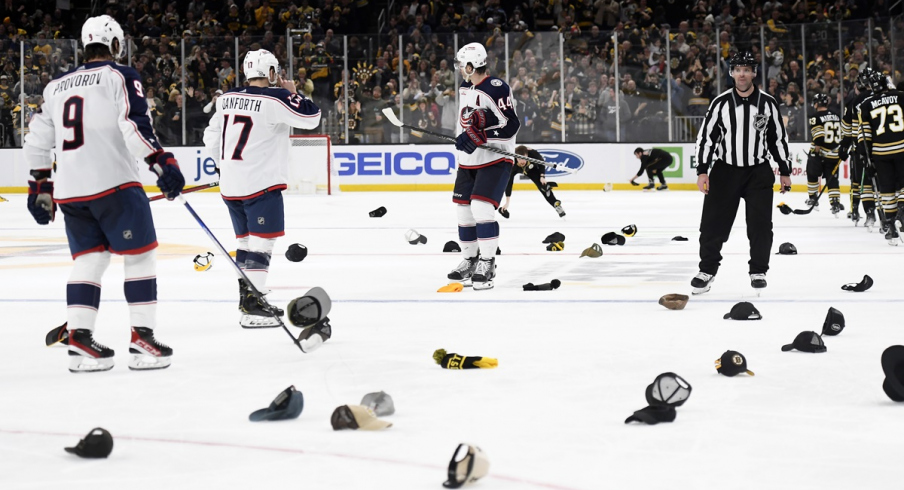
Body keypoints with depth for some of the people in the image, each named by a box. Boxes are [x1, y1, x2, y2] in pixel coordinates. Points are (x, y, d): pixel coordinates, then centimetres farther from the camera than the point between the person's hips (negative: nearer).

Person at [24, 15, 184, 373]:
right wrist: (163, 162, -17)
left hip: (69, 189, 6)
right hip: (113, 183, -6)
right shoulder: (121, 77, -1)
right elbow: (135, 126, -16)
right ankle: (142, 339, -3)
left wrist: (39, 186, 25)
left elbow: (38, 139, 19)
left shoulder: (56, 86, 18)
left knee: (89, 259, 14)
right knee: (140, 255, 2)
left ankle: (79, 340, 6)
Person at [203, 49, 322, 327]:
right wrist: (293, 93, 4)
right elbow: (311, 118, -11)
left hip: (230, 183, 8)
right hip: (261, 183, -7)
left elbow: (211, 137, 17)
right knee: (262, 242, -6)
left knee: (247, 240, 17)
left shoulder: (227, 98, 9)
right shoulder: (274, 99, -13)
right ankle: (251, 308, -10)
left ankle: (247, 298, 23)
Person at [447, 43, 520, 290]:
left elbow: (511, 125, -23)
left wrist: (480, 136, -28)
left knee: (481, 207, -20)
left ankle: (487, 263, -12)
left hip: (495, 159, -9)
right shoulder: (465, 87, 7)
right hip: (468, 159, 9)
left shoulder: (497, 89, -19)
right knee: (464, 209, 10)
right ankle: (470, 259, 26)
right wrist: (463, 140, 5)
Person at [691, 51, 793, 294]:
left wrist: (785, 171, 7)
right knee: (713, 222, -2)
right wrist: (702, 171, -7)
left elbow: (779, 138, 7)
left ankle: (758, 271, 14)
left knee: (760, 224, 0)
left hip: (759, 171, 1)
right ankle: (707, 270, 12)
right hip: (725, 170, 0)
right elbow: (705, 136, -1)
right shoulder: (721, 103, -4)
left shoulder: (768, 103, -1)